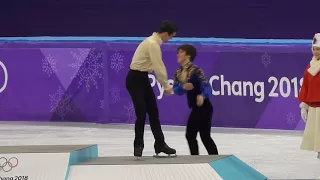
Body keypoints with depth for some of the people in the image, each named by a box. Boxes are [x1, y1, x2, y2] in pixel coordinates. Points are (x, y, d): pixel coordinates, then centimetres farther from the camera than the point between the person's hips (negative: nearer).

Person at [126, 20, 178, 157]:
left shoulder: (154, 42, 9)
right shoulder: (153, 44, -22)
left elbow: (158, 66, 12)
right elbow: (158, 68, -22)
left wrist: (165, 85, 7)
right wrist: (166, 87, -12)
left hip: (143, 79, 10)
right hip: (135, 79, -10)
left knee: (153, 112, 9)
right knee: (141, 114, -8)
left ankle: (160, 144, 13)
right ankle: (138, 146, 6)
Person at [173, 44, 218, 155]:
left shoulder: (195, 70, -18)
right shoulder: (178, 73, 5)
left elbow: (207, 87, -25)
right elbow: (176, 91, -2)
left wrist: (202, 96, -47)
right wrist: (183, 87, -24)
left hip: (204, 107, -9)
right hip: (195, 108, 9)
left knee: (204, 136, -7)